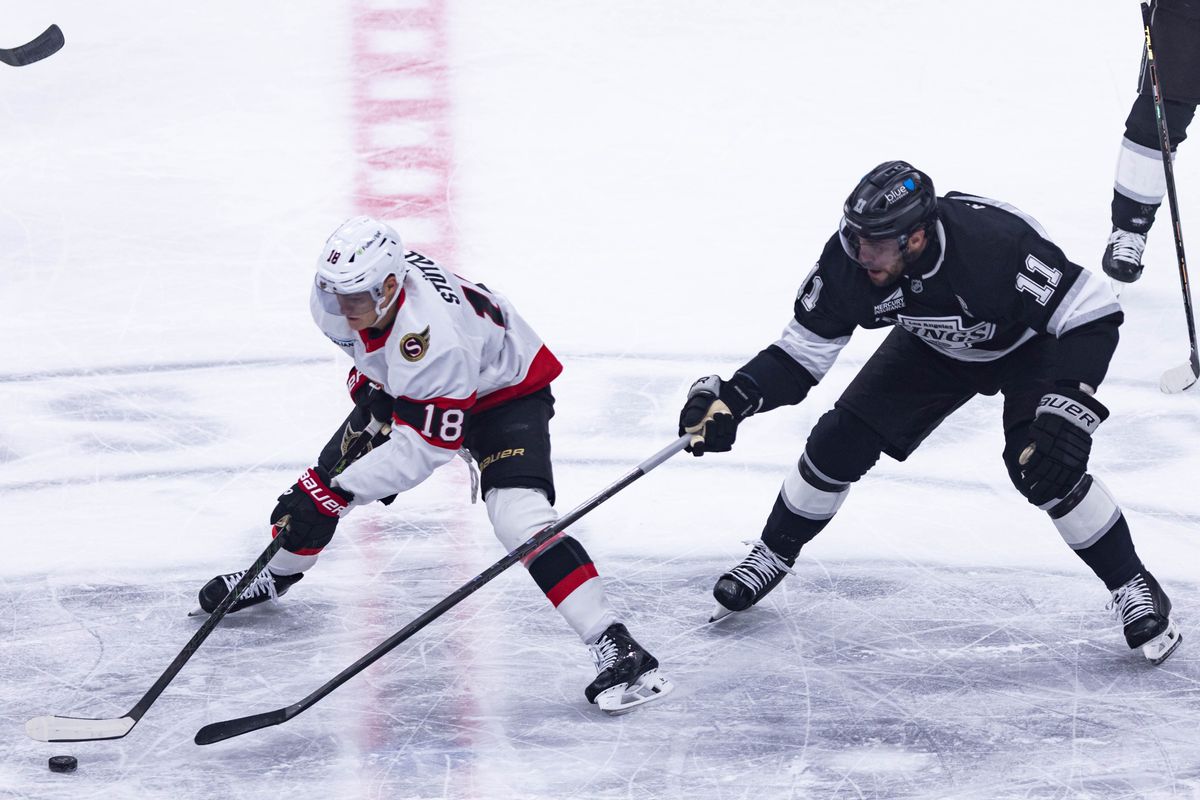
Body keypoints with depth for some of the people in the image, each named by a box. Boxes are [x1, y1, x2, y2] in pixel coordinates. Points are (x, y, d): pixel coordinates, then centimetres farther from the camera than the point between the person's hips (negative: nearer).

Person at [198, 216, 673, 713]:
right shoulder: (340, 292, -21)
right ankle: (277, 575, 36)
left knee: (519, 517, -28)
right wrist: (366, 386, -1)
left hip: (504, 389, -8)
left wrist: (338, 492, -37)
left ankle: (616, 649, -30)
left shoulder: (431, 339, -42)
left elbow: (423, 448, -36)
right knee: (330, 472, 6)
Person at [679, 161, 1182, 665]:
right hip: (934, 348, 5)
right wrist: (731, 398, -32)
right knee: (840, 442, -5)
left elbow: (1092, 313, -37)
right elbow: (802, 351, -17)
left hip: (1031, 343, -5)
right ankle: (773, 556, 20)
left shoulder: (997, 240, -42)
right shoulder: (850, 260, -28)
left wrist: (1069, 410, -47)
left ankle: (1133, 588, -7)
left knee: (1044, 468, -25)